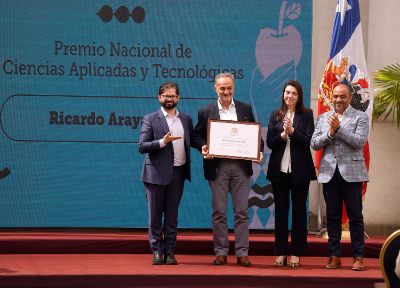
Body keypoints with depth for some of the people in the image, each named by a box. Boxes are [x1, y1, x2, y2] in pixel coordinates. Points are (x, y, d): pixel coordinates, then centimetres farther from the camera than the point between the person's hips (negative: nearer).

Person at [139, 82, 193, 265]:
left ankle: (169, 252, 12)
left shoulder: (186, 119, 12)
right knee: (155, 215, 2)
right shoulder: (150, 119, -1)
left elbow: (192, 141, 18)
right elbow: (142, 146, -7)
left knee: (172, 215, 7)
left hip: (177, 173, 3)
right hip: (156, 173, -3)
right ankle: (157, 251, 9)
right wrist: (162, 142, -18)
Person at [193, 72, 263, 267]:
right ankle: (221, 252, 8)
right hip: (217, 167, -1)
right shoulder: (206, 112, 7)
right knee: (219, 212, 2)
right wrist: (203, 148, -14)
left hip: (240, 165, 1)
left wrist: (258, 151, -6)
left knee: (241, 211, 0)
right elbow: (198, 136, 7)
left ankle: (242, 253, 3)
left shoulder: (245, 109, 10)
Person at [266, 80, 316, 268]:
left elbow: (308, 141, -6)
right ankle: (280, 252, 12)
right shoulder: (276, 116, 8)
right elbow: (269, 142, 2)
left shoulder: (306, 115, 2)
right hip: (279, 169, 2)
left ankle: (296, 253, 8)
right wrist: (283, 134, -15)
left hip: (299, 170, -2)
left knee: (299, 210, 4)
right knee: (280, 210, 6)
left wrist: (292, 131, -18)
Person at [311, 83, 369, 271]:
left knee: (355, 216, 0)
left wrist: (339, 128, -16)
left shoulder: (360, 117, 2)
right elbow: (314, 144, 5)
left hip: (351, 173, -3)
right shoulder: (323, 118, 13)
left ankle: (358, 257, 5)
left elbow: (359, 142, -11)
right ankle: (334, 256, 13)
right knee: (332, 216, 7)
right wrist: (330, 133, -10)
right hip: (329, 173, 3)